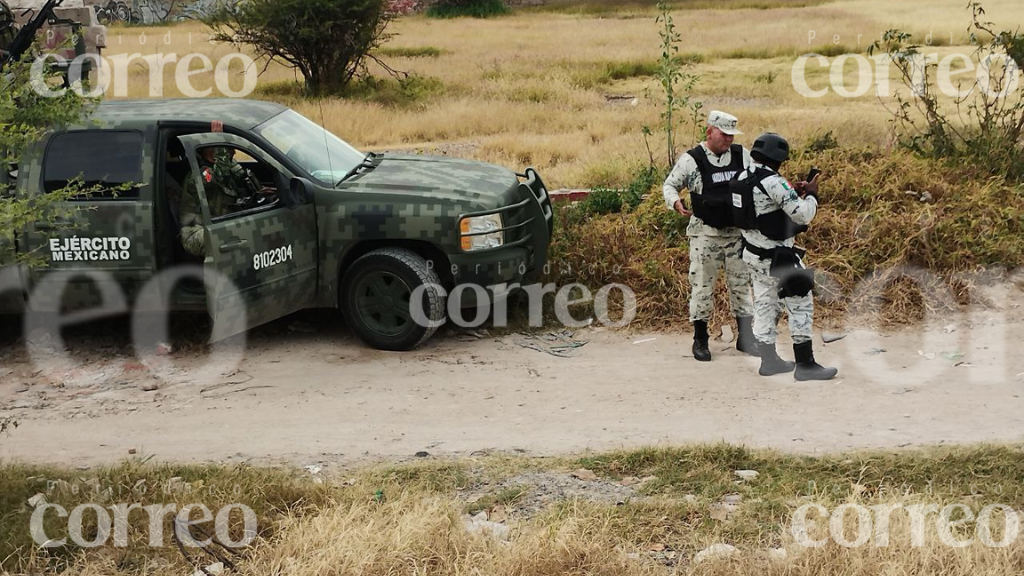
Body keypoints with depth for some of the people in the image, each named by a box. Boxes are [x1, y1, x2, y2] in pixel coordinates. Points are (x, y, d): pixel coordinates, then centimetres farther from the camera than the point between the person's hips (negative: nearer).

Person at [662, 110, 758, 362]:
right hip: (705, 234, -3)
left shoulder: (742, 155, 3)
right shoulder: (691, 160, -7)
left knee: (741, 284, 10)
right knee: (702, 285, 1)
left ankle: (745, 337, 20)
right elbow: (669, 185, 2)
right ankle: (700, 339, 11)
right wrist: (675, 202, -18)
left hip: (738, 232, 4)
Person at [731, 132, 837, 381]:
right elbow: (803, 215, -20)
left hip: (753, 253, 9)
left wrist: (793, 194, 12)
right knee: (800, 305, 0)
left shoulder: (742, 178, 4)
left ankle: (769, 360, 21)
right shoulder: (773, 183, -22)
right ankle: (805, 365, 1)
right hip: (777, 257, -9)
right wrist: (811, 195, -2)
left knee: (765, 305, 15)